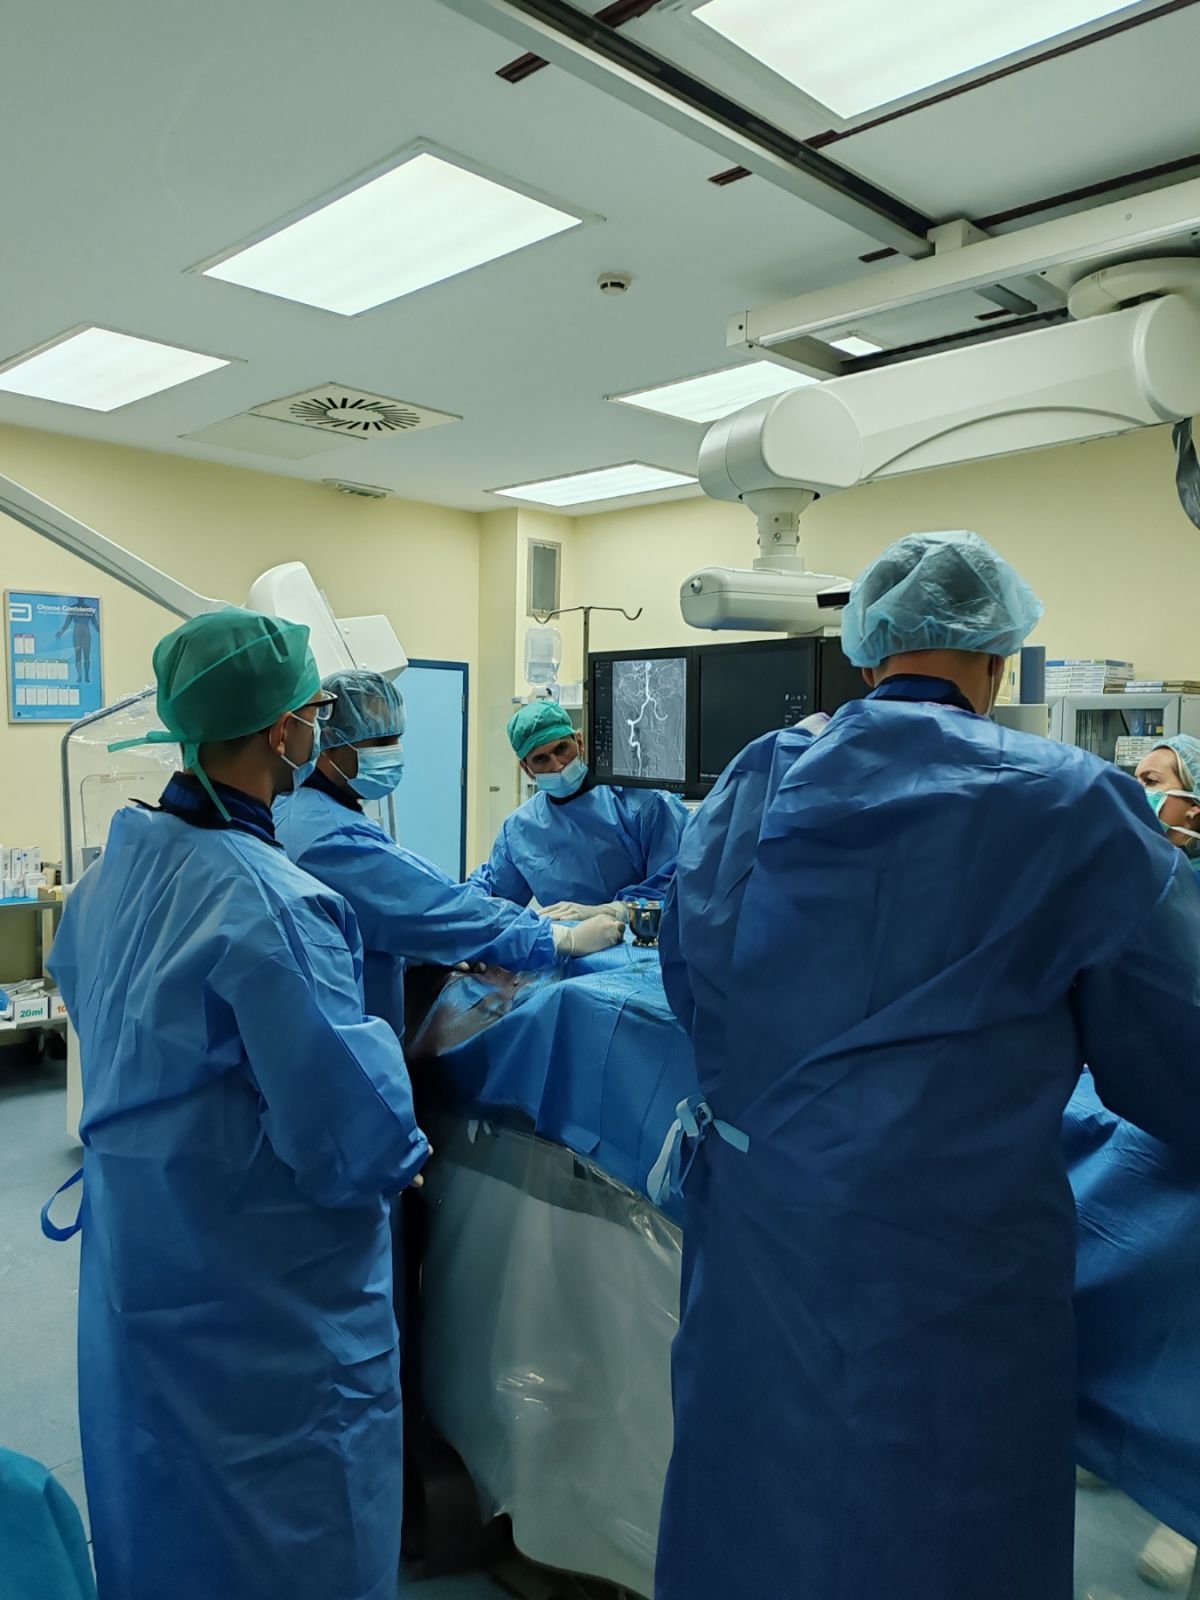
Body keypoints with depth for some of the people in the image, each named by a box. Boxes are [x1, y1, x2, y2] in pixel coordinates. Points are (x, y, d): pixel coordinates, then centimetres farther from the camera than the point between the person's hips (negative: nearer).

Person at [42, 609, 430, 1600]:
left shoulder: (115, 868, -2)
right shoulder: (271, 903, -29)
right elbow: (346, 1122, -27)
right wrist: (401, 1157, -5)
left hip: (134, 1253, 8)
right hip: (264, 1286, -8)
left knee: (161, 1493, 27)